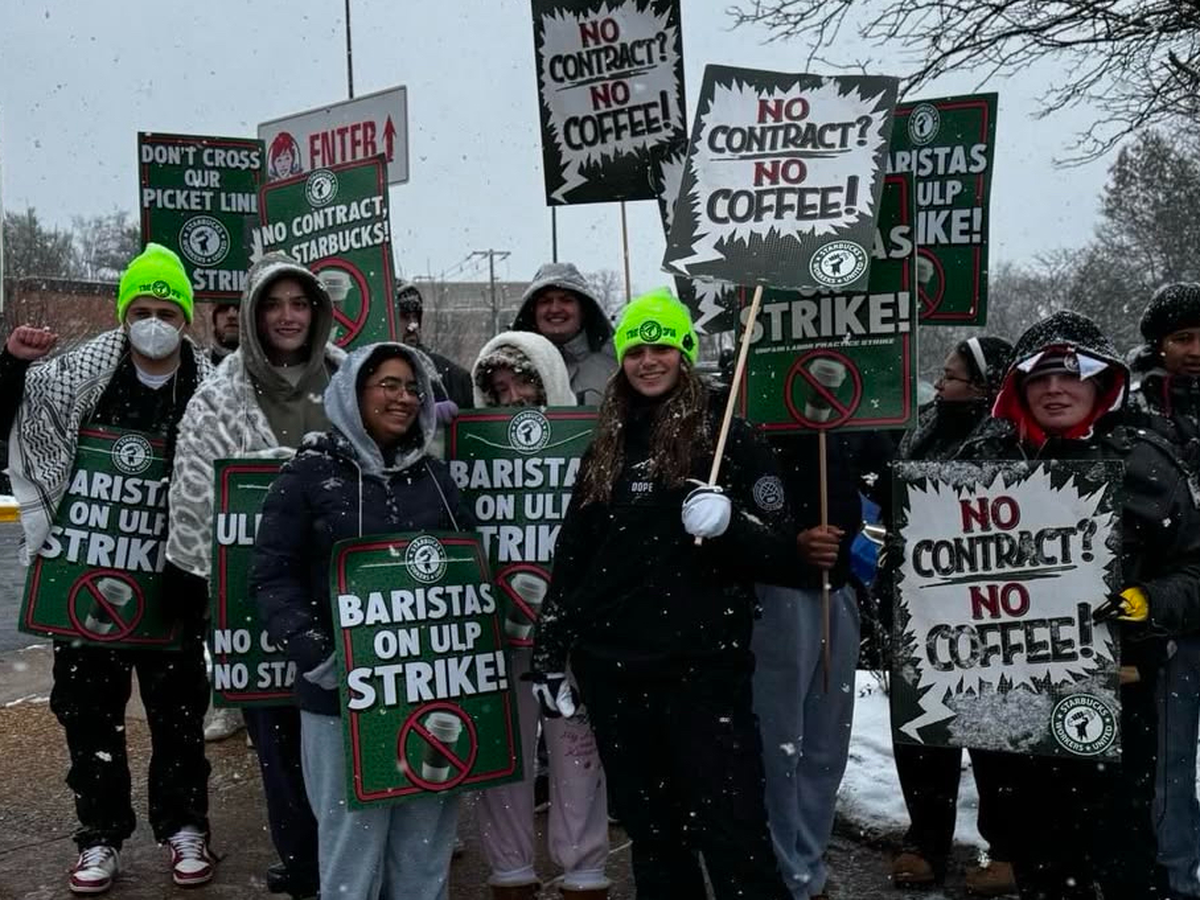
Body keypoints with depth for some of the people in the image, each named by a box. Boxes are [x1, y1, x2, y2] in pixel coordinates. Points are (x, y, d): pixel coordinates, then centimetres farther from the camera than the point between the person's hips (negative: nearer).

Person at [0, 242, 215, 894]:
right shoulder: (81, 372, -4)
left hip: (169, 578, -1)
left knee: (178, 707, 10)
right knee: (87, 705, 9)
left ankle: (184, 828, 27)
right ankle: (101, 835, 24)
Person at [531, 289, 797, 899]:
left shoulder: (728, 438, -1)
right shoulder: (608, 447, 12)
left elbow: (781, 551, -3)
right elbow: (571, 556, 17)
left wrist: (728, 524, -23)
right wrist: (549, 655, 15)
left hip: (704, 666, -5)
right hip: (612, 667, 5)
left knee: (731, 832, -7)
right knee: (649, 828, 14)